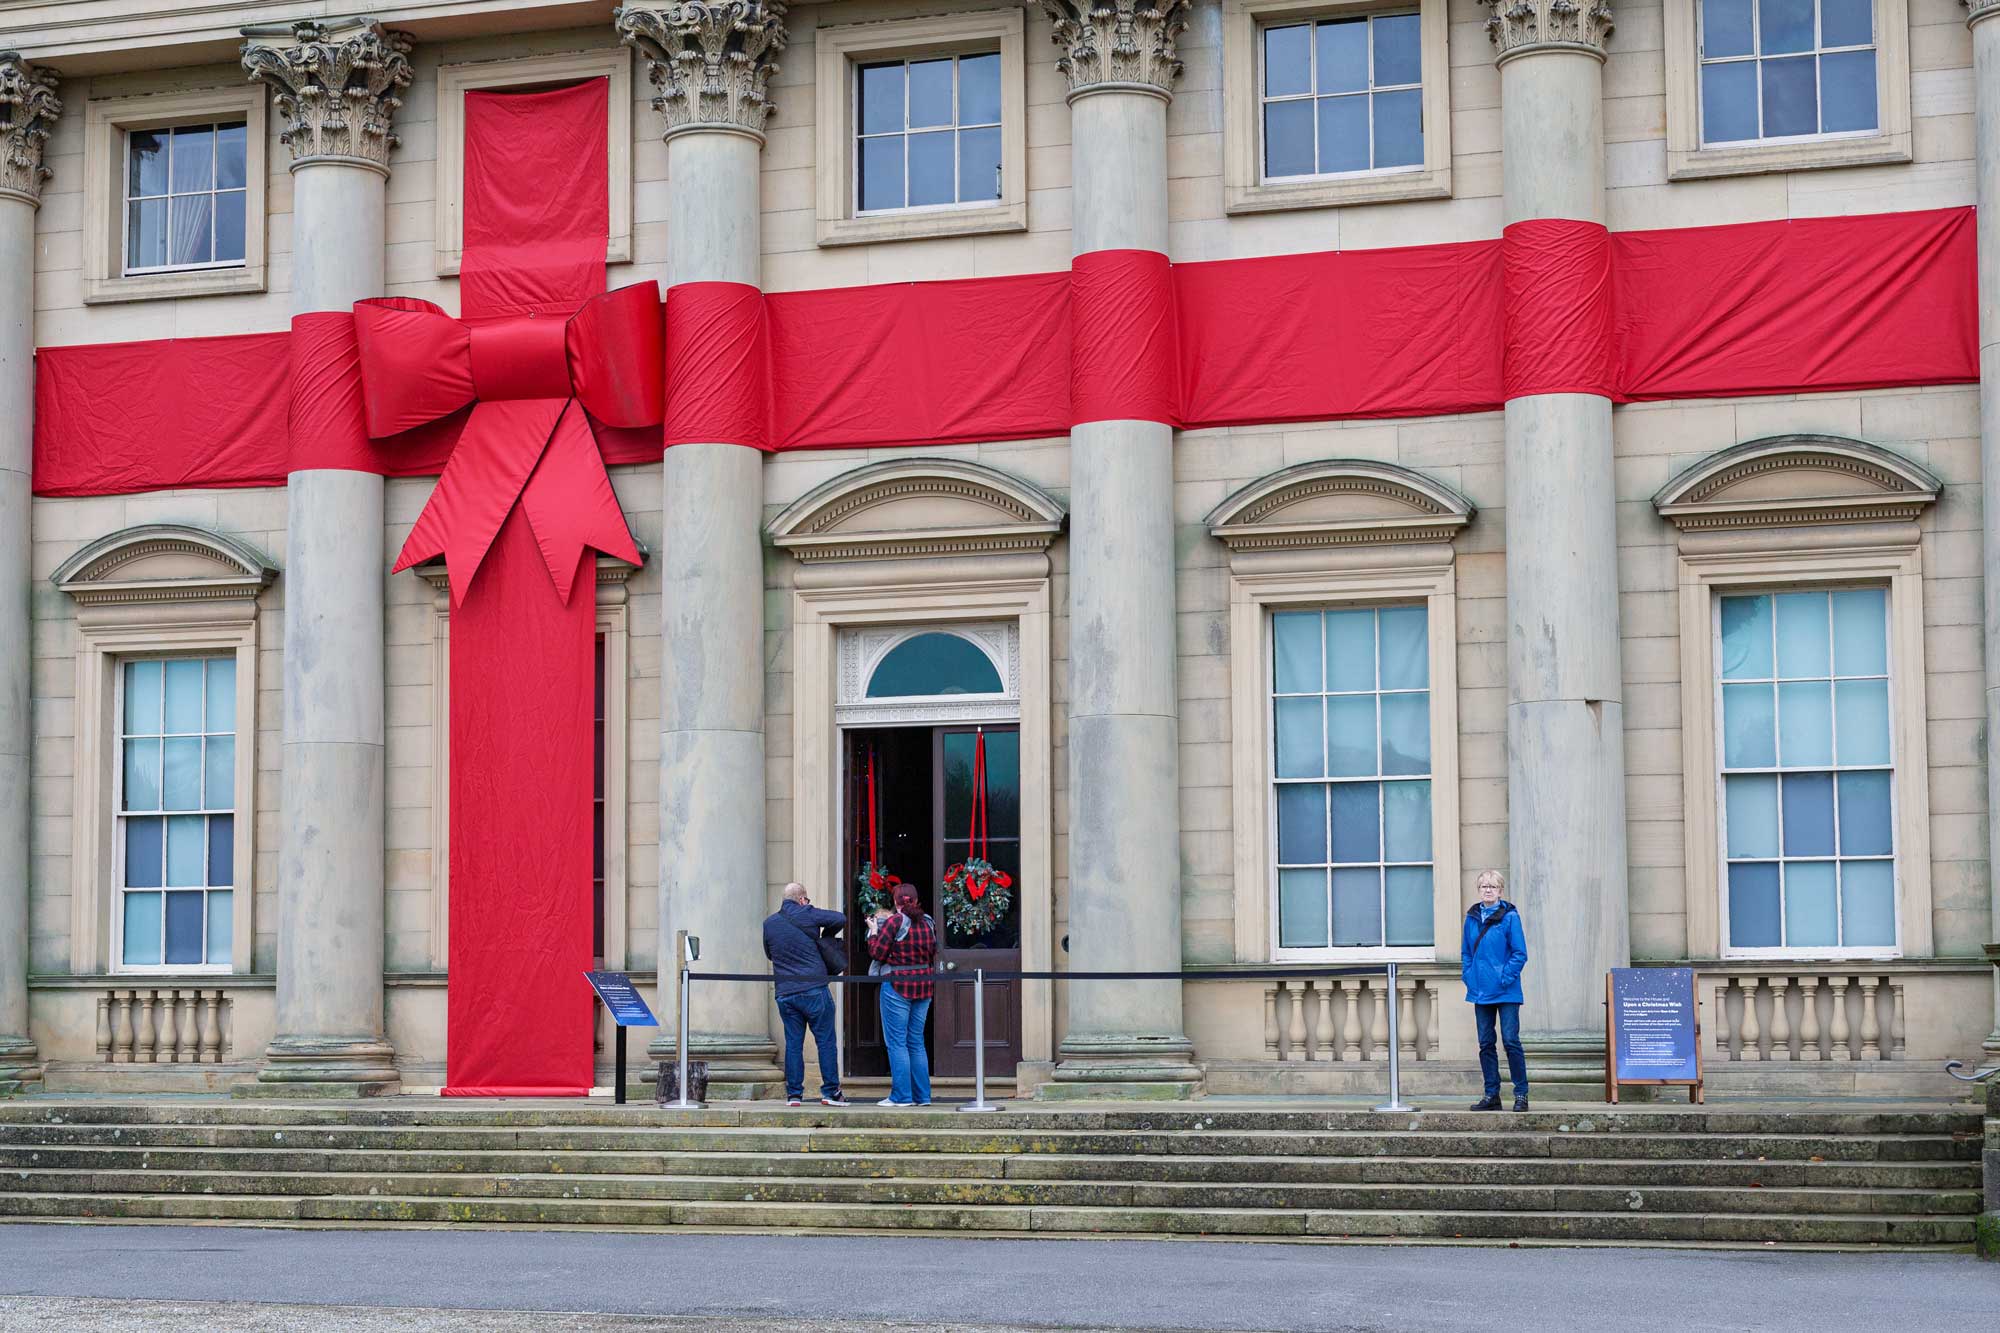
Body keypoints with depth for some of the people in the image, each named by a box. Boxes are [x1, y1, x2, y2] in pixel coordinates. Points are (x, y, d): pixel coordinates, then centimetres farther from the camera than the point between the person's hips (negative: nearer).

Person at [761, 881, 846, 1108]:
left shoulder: (769, 923, 9)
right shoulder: (807, 915, -5)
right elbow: (841, 920, -4)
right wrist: (824, 936, 13)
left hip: (785, 993, 4)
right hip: (814, 989, -4)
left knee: (793, 1044, 8)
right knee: (826, 1041, 3)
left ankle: (793, 1094, 6)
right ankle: (830, 1092, 2)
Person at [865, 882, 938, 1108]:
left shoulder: (894, 921, -11)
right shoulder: (928, 923, 7)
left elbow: (877, 952, -9)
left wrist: (873, 931, 5)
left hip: (898, 985, -6)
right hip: (923, 986, 6)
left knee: (896, 1042, -1)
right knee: (916, 1042, 12)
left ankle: (901, 1095, -3)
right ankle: (922, 1095, 11)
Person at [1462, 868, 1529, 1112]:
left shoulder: (1509, 916, -6)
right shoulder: (1472, 917, 9)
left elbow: (1520, 954, -7)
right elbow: (1465, 952, 16)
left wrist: (1505, 978, -14)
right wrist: (1469, 977, 3)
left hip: (1506, 991, -5)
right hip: (1480, 991, 5)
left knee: (1511, 1041, -6)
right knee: (1485, 1043, 8)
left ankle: (1521, 1094, 2)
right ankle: (1491, 1095, 15)